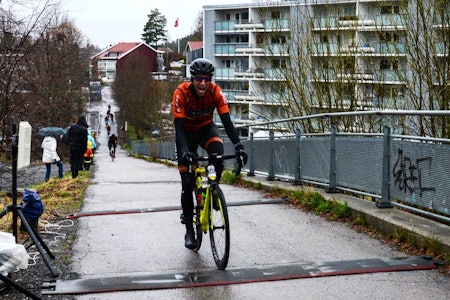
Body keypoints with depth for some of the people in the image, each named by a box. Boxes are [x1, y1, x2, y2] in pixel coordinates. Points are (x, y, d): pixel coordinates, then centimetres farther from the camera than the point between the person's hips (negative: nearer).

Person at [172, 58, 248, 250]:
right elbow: (179, 126, -34)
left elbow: (226, 121, -27)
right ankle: (189, 230, 2)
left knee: (218, 152, -34)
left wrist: (238, 145, -41)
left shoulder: (216, 92, -23)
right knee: (187, 183, -8)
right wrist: (184, 151, -49)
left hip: (206, 128, 2)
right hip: (187, 131, -2)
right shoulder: (181, 93, -29)